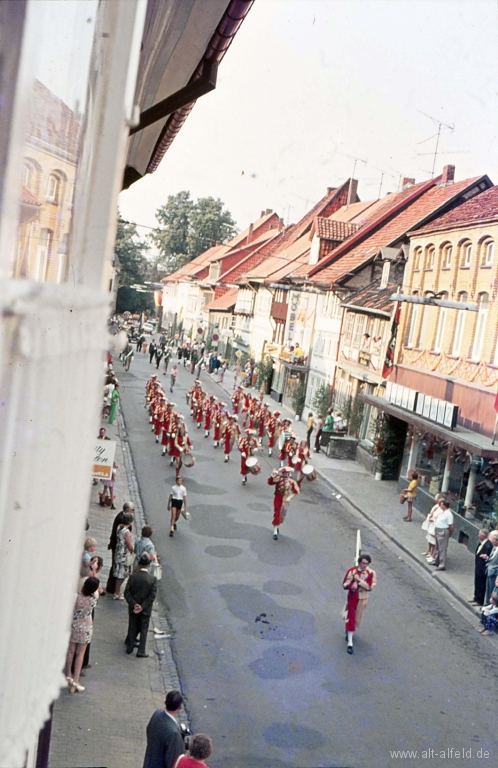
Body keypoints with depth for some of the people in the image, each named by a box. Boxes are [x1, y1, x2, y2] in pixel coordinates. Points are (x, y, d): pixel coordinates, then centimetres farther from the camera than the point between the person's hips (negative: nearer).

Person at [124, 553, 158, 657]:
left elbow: (127, 593, -11)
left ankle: (130, 647, 30)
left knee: (132, 627, 18)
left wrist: (134, 604, -11)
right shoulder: (153, 579, -16)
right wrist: (142, 607, -14)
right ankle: (141, 651, 13)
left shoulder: (133, 577, -12)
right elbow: (152, 596, -17)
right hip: (146, 609, -2)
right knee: (144, 629, 11)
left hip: (133, 608, 2)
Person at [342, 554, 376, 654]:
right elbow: (344, 585, -10)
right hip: (352, 597, -2)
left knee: (357, 618, 17)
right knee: (350, 619, -4)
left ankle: (349, 632, 48)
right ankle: (350, 643, 2)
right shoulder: (351, 571, -13)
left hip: (363, 598, 2)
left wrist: (359, 580, -27)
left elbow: (370, 587, -19)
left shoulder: (371, 573, -13)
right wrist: (351, 585, -31)